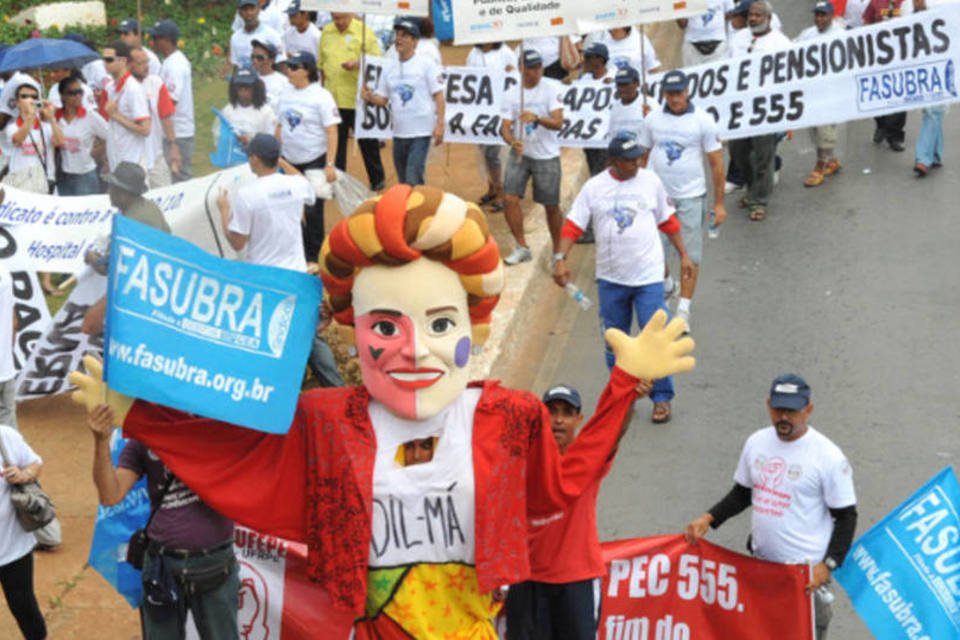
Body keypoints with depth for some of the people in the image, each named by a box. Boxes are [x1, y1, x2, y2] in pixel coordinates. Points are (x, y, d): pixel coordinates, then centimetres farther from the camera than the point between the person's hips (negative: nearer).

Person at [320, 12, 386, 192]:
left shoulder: (364, 32, -6)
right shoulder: (326, 32, 8)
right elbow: (321, 64, 16)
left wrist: (358, 64, -24)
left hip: (358, 98, -3)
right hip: (333, 98, 4)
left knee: (367, 141, 10)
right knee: (335, 142, 8)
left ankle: (377, 179, 24)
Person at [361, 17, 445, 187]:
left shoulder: (427, 64, -5)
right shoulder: (389, 69, 11)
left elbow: (438, 95, -7)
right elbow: (382, 99, 13)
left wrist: (439, 124, -15)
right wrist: (370, 97, -10)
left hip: (421, 132, -6)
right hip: (399, 132, 6)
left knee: (413, 180, -14)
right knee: (403, 180, 15)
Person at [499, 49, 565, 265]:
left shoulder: (552, 88, -10)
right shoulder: (512, 93, 0)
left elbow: (558, 123, -20)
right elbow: (505, 126, -3)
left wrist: (536, 118, -39)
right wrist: (512, 141, -25)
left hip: (547, 156, -3)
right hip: (520, 153, 3)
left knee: (551, 206, 4)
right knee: (510, 199, -9)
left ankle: (558, 252, 21)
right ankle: (521, 248, 6)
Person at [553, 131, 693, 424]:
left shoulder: (650, 181, 0)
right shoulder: (593, 187, -4)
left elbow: (668, 221, 10)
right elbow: (572, 226, -5)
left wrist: (683, 254, 11)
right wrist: (560, 258, -17)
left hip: (648, 276, -1)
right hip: (610, 278, 1)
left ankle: (662, 398, 8)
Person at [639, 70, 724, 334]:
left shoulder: (703, 121, -4)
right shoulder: (653, 119, 4)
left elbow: (716, 163, -2)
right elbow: (644, 157, 10)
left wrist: (719, 203, -3)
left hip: (690, 196, -2)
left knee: (691, 257, 0)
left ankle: (683, 310, 8)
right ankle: (664, 283, 31)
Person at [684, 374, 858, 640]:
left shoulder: (829, 457, -14)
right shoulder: (756, 442, 2)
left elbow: (846, 516, -9)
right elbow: (742, 493, 15)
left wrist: (828, 565, -18)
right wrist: (709, 518, 0)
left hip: (806, 569, -6)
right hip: (762, 562, 6)